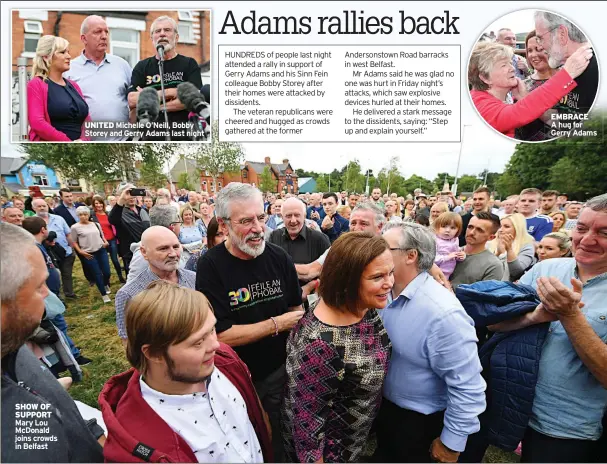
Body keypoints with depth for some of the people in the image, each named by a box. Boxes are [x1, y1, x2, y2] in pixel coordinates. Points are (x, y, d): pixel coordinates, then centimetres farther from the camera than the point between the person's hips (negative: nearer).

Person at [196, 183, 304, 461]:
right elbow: (221, 335, -23)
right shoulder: (210, 266, -21)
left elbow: (295, 310, 2)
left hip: (279, 371, 3)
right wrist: (277, 324, -20)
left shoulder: (279, 257, -10)